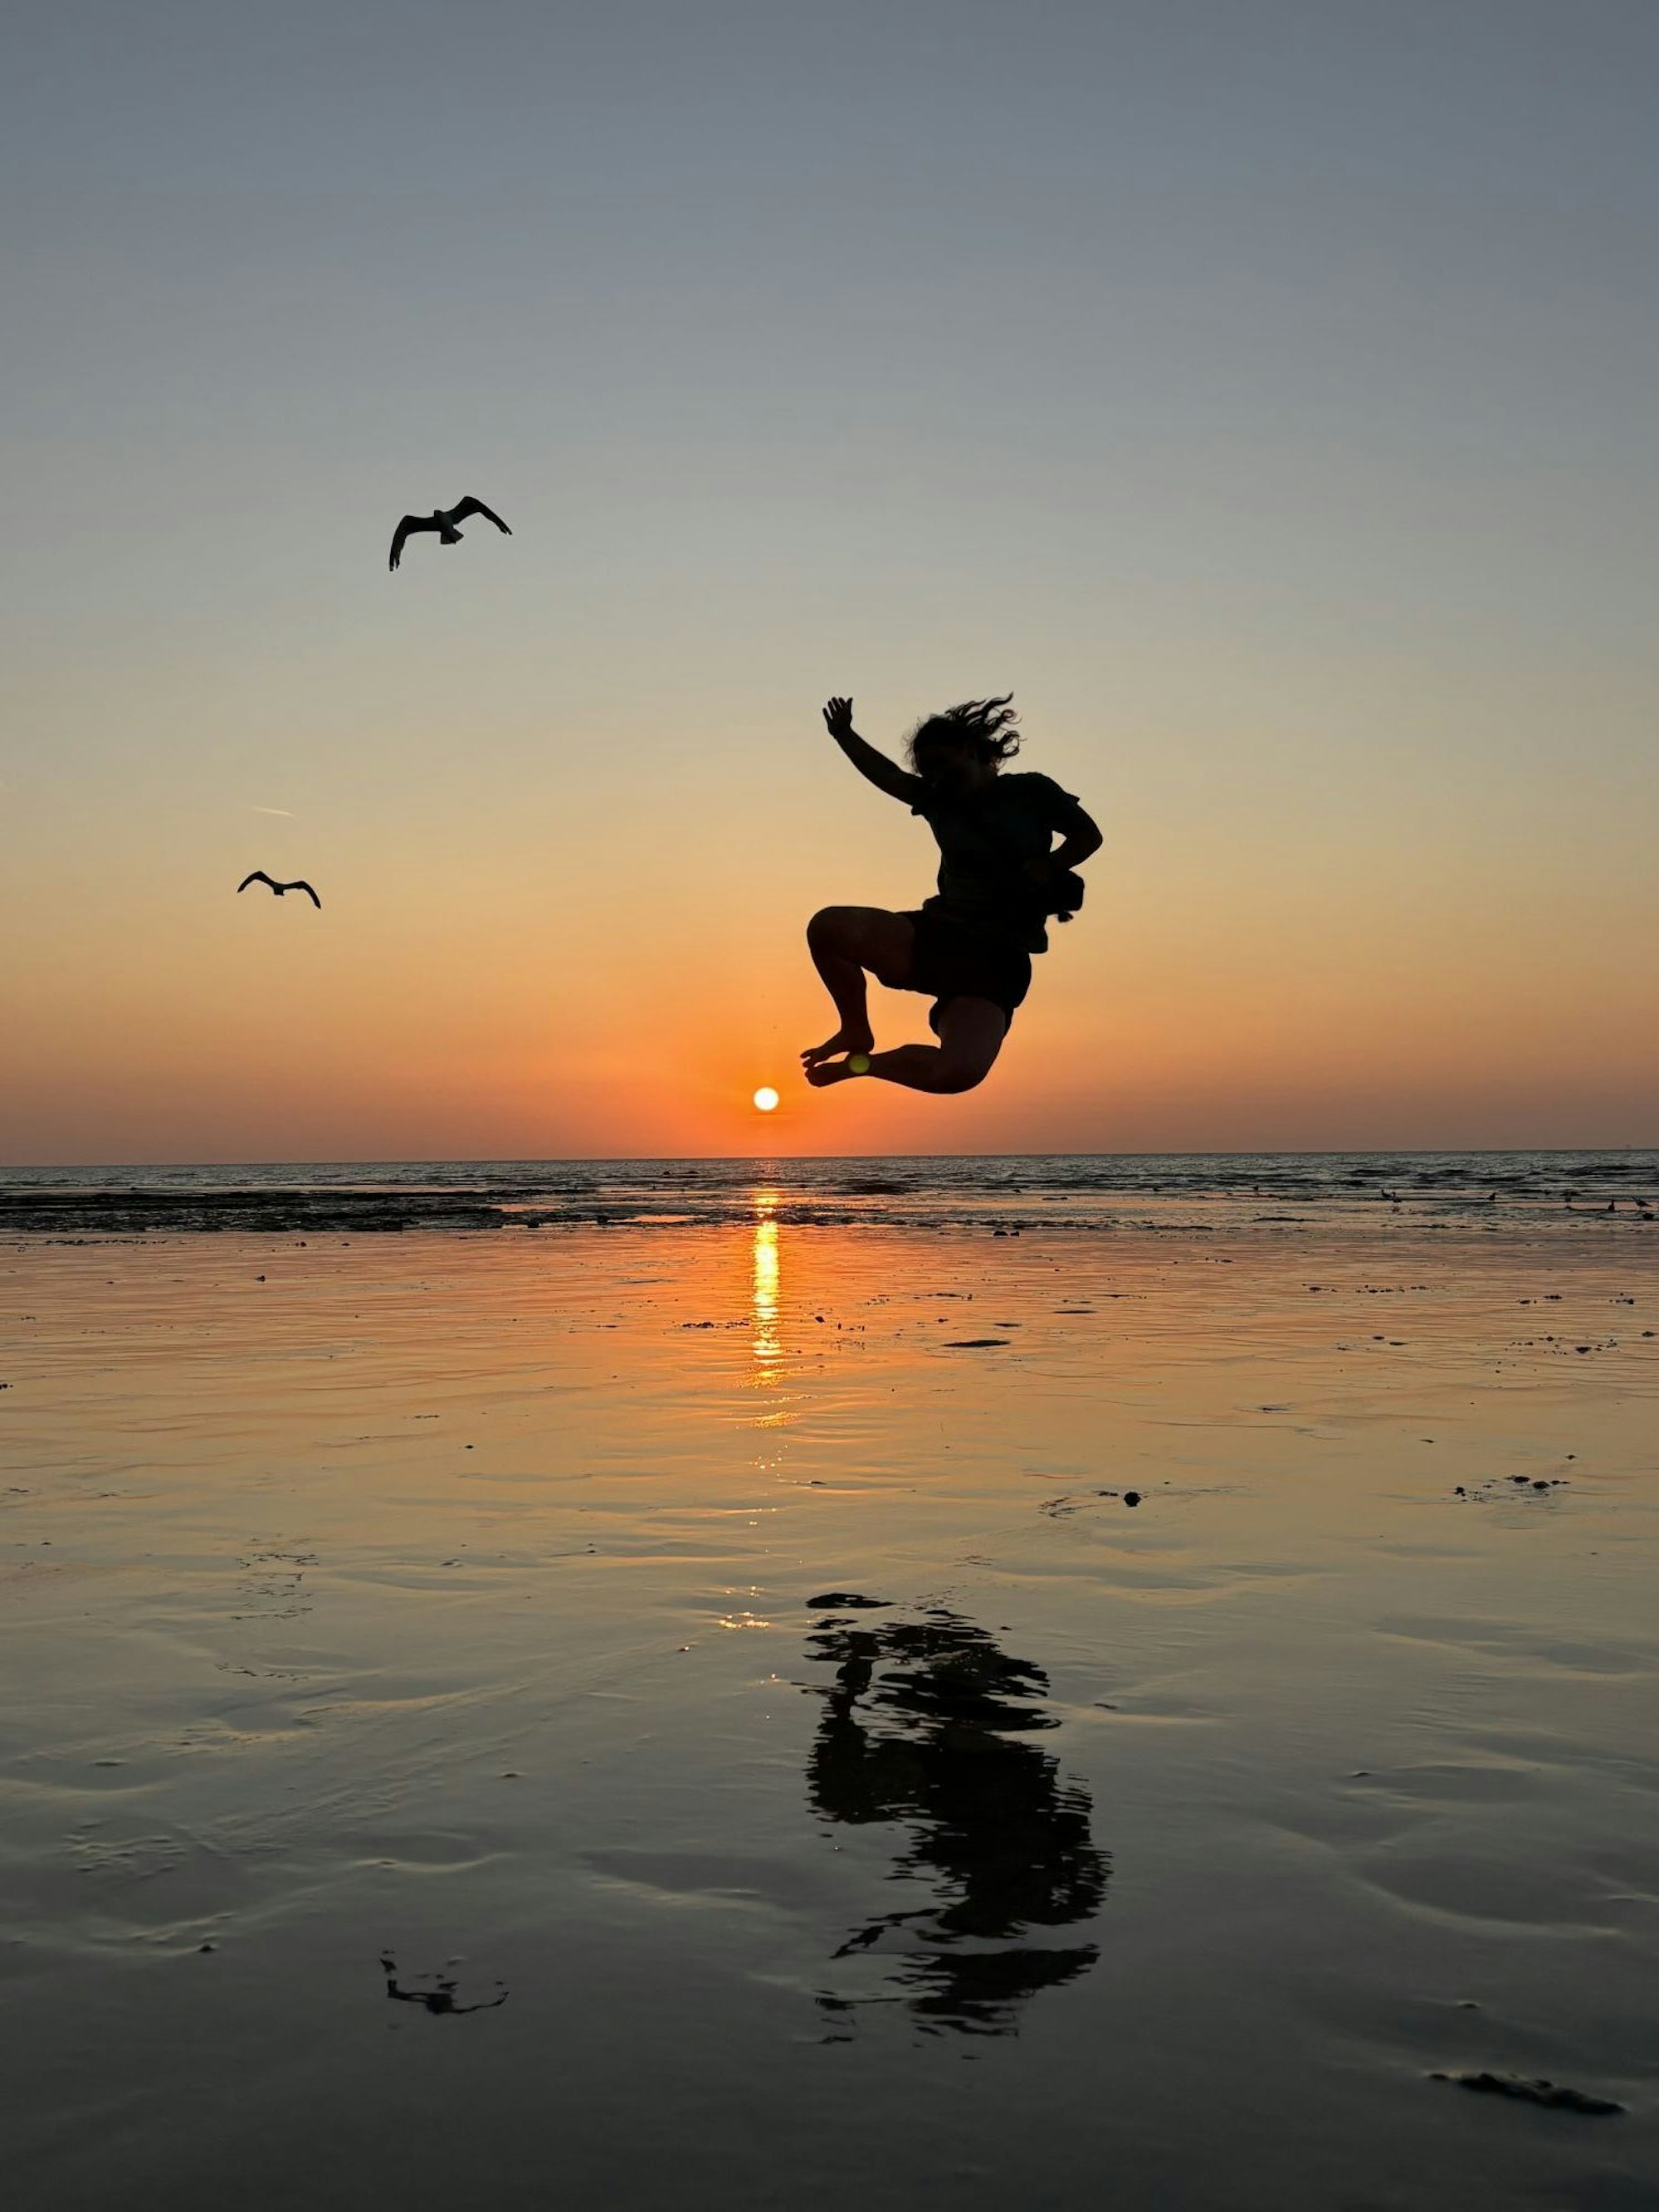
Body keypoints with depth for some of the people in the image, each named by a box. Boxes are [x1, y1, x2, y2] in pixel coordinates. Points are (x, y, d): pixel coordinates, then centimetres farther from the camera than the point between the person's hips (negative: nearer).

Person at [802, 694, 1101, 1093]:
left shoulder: (1032, 791, 1)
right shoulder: (939, 801, 11)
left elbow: (1089, 835, 8)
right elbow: (889, 776, 14)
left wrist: (1049, 866, -10)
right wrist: (844, 735, -2)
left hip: (997, 958, -4)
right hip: (936, 936, 4)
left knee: (960, 1072, -31)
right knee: (827, 927, -21)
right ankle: (857, 1033, 3)